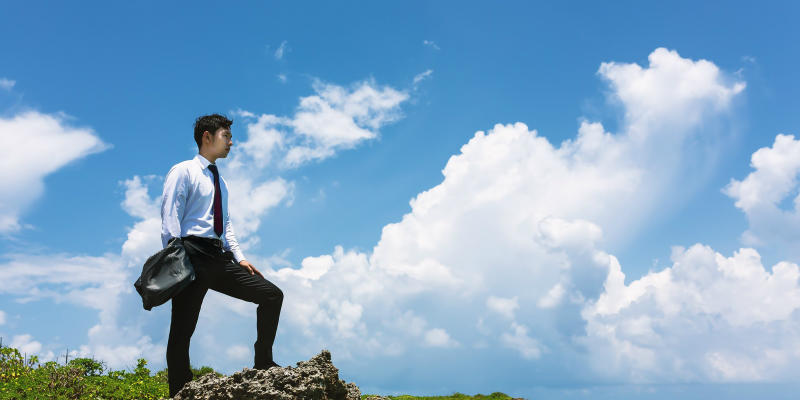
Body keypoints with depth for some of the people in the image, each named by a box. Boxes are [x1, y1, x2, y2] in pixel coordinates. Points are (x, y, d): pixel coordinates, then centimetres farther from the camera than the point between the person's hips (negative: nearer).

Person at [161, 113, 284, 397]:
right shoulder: (183, 171, 1)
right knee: (182, 330, -6)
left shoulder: (220, 182, 24)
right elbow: (170, 219, -7)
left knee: (272, 295, -2)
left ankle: (263, 363, 5)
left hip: (219, 257, 7)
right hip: (193, 254, -7)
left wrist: (239, 257, 10)